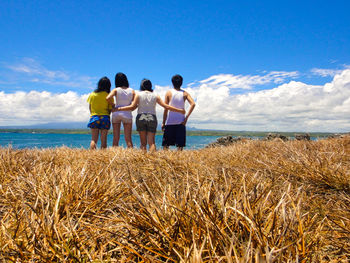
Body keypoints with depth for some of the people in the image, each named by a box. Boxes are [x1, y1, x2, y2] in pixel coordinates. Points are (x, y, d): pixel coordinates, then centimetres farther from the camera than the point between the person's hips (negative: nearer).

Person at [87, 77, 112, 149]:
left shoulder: (92, 94, 5)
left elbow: (90, 107, 10)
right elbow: (110, 109, 0)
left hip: (94, 117, 2)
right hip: (105, 118, -2)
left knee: (94, 139, 4)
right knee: (103, 140, 1)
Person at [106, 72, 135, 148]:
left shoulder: (116, 90, 0)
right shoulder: (132, 91, 3)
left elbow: (108, 98, -16)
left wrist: (112, 104, 1)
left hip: (116, 113, 0)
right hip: (127, 114, 0)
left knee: (116, 138, 7)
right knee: (128, 138, 4)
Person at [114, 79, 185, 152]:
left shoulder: (139, 95, 5)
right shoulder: (155, 96, 9)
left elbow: (132, 107, -3)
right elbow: (166, 106, 4)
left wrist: (119, 108, 6)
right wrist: (180, 110, 11)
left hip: (141, 118, -1)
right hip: (152, 118, 1)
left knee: (143, 143, 5)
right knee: (152, 142, 0)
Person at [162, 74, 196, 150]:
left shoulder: (169, 93, 1)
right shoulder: (185, 93, 4)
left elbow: (166, 109, -3)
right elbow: (193, 104, -9)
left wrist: (163, 123, 2)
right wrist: (186, 117, -6)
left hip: (170, 122, -1)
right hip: (181, 122, 1)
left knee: (166, 144, 7)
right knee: (180, 144, 6)